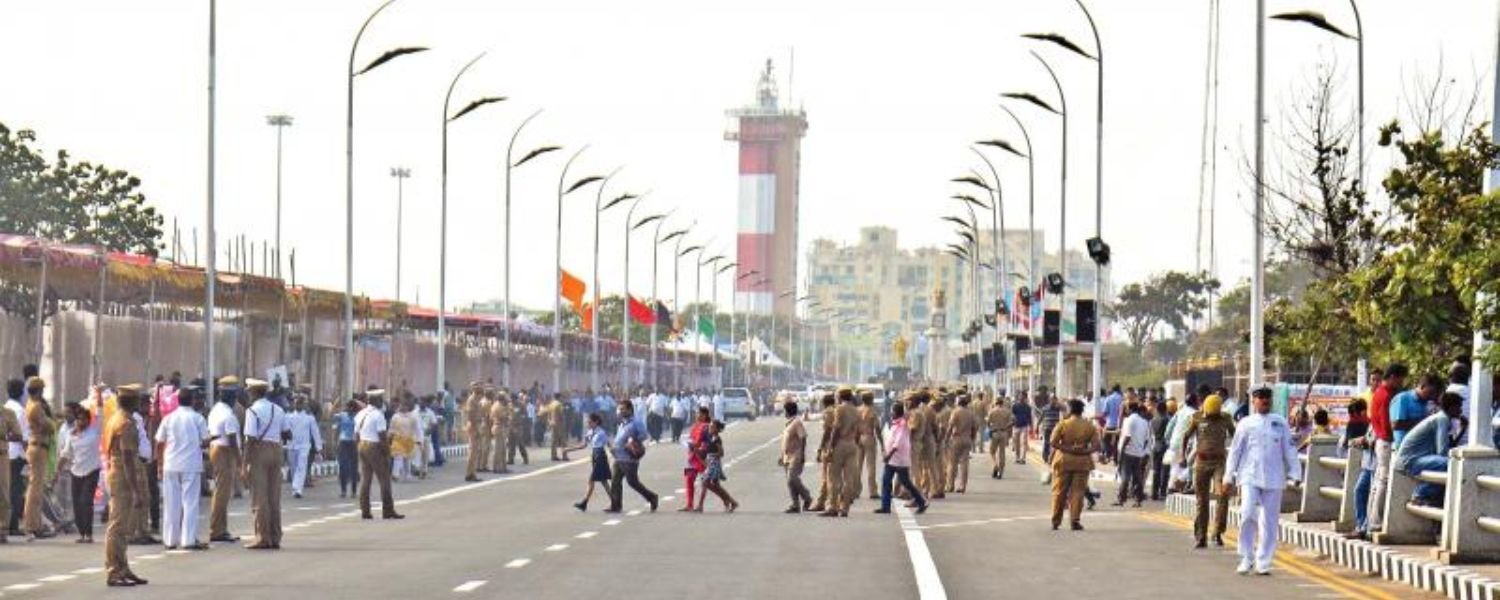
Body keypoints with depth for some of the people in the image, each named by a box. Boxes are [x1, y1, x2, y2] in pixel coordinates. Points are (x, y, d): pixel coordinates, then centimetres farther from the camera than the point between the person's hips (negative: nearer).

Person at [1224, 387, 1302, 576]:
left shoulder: (1280, 423, 8)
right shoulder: (1246, 424, 5)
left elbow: (1289, 450, 10)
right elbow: (1235, 451, 7)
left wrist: (1295, 474, 3)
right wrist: (1228, 479, 6)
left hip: (1273, 478, 1)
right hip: (1250, 477, -1)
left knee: (1269, 521, 2)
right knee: (1247, 515, -15)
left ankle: (1263, 562, 10)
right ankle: (1246, 558, -2)